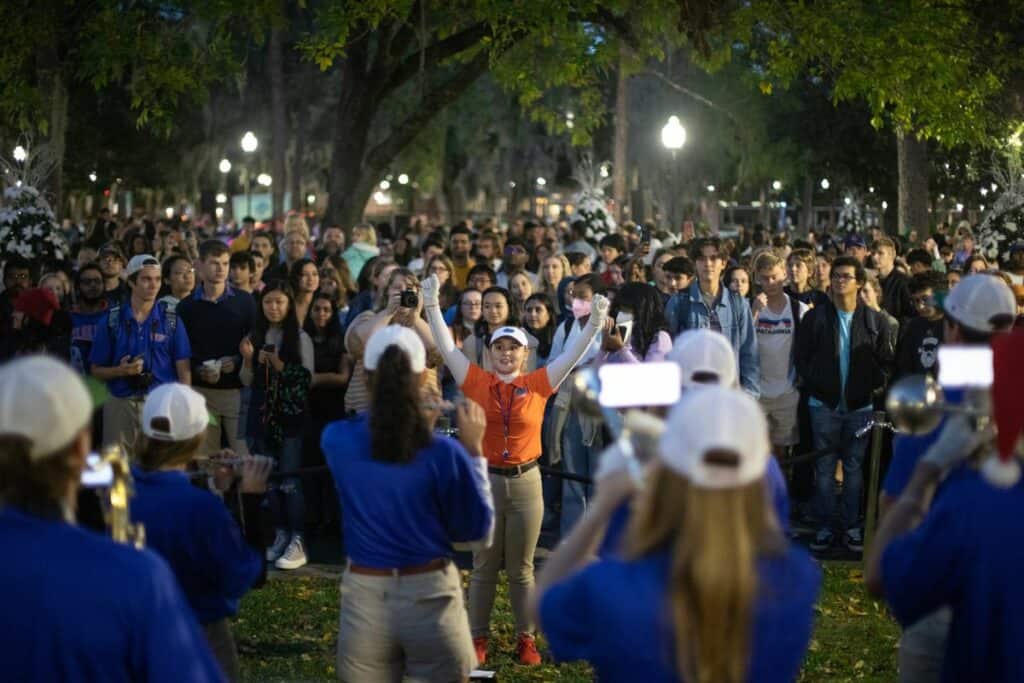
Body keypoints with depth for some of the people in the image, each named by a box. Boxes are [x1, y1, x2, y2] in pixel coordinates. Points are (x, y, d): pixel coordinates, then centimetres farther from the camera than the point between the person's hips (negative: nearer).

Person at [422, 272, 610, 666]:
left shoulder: (537, 384, 0)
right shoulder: (477, 382, -1)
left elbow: (573, 354, -4)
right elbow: (446, 347, -4)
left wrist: (596, 323, -15)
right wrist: (432, 307, -11)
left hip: (526, 482, 0)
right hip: (485, 481, 0)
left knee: (521, 568, 10)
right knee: (484, 566, 9)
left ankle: (525, 639, 17)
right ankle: (478, 638, 16)